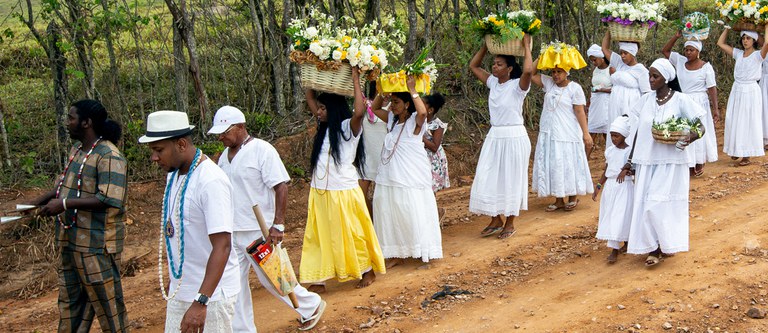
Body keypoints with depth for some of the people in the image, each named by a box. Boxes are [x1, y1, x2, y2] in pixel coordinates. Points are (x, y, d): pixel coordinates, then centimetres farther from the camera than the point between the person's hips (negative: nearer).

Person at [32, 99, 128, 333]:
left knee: (105, 300, 1)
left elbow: (109, 200, -26)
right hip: (70, 240, 9)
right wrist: (38, 202, 14)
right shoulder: (77, 150, 11)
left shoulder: (108, 156, -18)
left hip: (97, 244, -9)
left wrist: (64, 204, -25)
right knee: (70, 300, 19)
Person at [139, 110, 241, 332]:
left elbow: (222, 247, -27)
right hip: (179, 292, 8)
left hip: (211, 293, -8)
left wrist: (201, 302, -33)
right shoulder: (173, 175, 6)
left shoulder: (211, 181, -21)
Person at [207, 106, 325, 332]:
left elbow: (281, 187, -17)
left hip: (259, 231, -7)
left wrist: (278, 224, -23)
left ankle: (311, 306, 25)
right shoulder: (224, 156, 10)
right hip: (231, 232, 7)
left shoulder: (262, 150, -13)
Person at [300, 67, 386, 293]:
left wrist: (355, 81, -25)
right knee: (318, 237, 6)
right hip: (320, 192, 7)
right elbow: (309, 98, 16)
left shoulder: (349, 127, -10)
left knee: (351, 235, 7)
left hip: (343, 192, -7)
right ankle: (318, 280, 13)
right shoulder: (324, 127, 9)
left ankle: (368, 270, 27)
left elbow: (359, 111, -32)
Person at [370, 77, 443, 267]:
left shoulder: (415, 121, -11)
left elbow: (423, 111, -33)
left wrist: (412, 90, -24)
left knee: (415, 216, -3)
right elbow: (375, 108, 20)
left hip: (412, 180, -7)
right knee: (390, 215, 11)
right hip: (390, 178, 7)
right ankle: (396, 255, 22)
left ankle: (424, 254, 10)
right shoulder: (392, 119, 10)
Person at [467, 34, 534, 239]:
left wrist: (527, 46, -23)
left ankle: (510, 224, 17)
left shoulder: (517, 85, -13)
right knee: (488, 178, 8)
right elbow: (473, 66, 13)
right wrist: (486, 45, 6)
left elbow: (528, 70, -35)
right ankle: (496, 221, 21)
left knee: (510, 180, 5)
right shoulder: (493, 82, 5)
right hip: (494, 137, 6)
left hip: (514, 137, -6)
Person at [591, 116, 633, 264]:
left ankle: (615, 250, -6)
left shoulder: (629, 151, -9)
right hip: (609, 186, 6)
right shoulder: (609, 151, 7)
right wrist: (598, 187, 10)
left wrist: (626, 171, -29)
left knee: (620, 217, -7)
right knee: (609, 216, 9)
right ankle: (626, 244, 24)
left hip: (624, 187, -6)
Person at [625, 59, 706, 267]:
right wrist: (630, 160, 11)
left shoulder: (681, 100, -7)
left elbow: (700, 127, -5)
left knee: (660, 204, -8)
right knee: (645, 204, 3)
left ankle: (666, 244, 12)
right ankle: (653, 248, 15)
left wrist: (691, 137, -28)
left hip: (671, 162, -4)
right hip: (646, 161, 4)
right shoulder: (645, 100, 5)